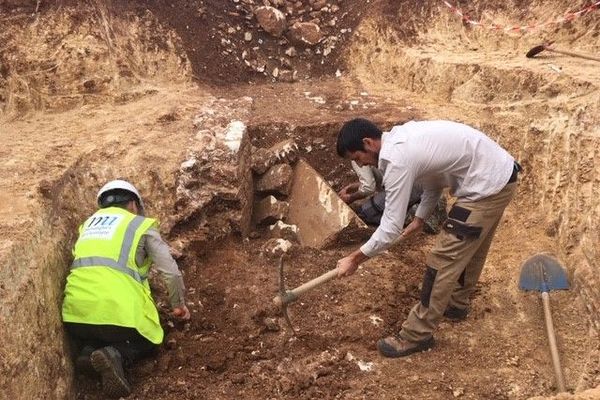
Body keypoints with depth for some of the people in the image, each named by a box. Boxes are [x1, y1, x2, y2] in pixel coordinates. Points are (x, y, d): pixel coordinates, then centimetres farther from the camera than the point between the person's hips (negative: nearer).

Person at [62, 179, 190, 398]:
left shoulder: (88, 223, 25)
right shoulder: (142, 225, 11)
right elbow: (171, 272, 8)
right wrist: (178, 305, 25)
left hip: (75, 314, 5)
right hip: (117, 312, -5)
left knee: (94, 336, 36)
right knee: (148, 341, 23)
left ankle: (89, 351, 2)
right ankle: (116, 355, -8)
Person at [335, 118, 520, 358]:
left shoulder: (397, 160, -22)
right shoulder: (402, 136, 6)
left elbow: (391, 227, -19)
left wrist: (354, 259, -10)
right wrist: (419, 218, 19)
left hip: (488, 186, -10)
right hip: (500, 170, 10)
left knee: (443, 258, -6)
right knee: (470, 246, 26)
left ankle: (417, 334, 4)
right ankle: (456, 303, 45)